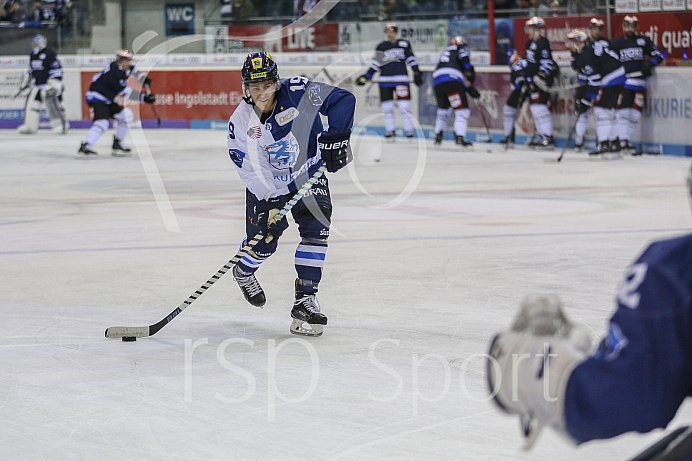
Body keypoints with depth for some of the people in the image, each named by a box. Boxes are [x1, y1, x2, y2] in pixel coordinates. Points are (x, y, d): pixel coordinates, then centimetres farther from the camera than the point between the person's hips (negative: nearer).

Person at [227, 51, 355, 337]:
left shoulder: (297, 93, -20)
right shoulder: (241, 123, -18)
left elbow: (343, 101, -19)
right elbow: (252, 171, -18)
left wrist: (336, 136, -32)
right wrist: (272, 204, -28)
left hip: (309, 174, 0)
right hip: (269, 184, 0)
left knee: (316, 228, -19)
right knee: (263, 242, -1)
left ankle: (305, 300, -16)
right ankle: (243, 273, 36)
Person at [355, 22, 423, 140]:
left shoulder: (404, 44, 7)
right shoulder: (382, 47, 11)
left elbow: (411, 58, 7)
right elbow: (376, 64, 13)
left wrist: (417, 72, -3)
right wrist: (366, 77, 8)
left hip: (401, 79, -2)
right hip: (385, 80, 2)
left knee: (404, 106, -8)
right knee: (387, 107, 1)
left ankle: (409, 131, -5)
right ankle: (390, 131, 9)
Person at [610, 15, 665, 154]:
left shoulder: (643, 41, 8)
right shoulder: (616, 43, 9)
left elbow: (658, 55, 6)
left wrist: (650, 63, -13)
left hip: (639, 81, 1)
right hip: (622, 81, -1)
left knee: (635, 113, 0)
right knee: (623, 110, -13)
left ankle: (628, 140, 7)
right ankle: (622, 142, -15)